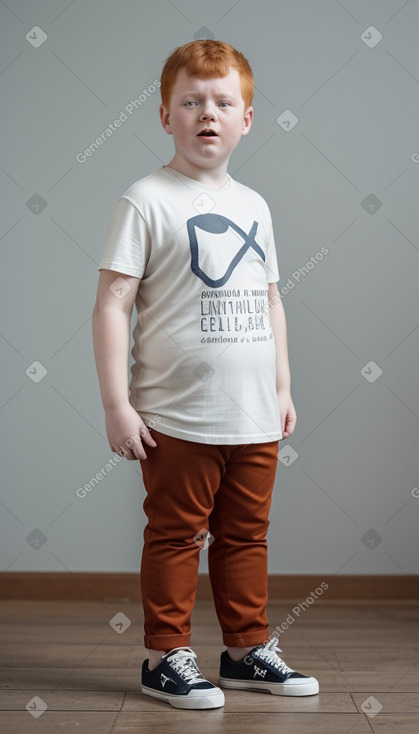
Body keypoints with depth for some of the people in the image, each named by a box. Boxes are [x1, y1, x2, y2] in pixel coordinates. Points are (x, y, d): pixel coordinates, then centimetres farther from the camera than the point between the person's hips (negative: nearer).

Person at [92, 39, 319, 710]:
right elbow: (112, 304, -10)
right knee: (176, 537, 4)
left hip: (255, 418, 6)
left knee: (246, 535, 14)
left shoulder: (253, 206, 12)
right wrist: (116, 404, -15)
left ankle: (248, 648, 28)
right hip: (178, 419, -5)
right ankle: (166, 657, 17)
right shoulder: (147, 201, -7)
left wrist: (282, 388, 17)